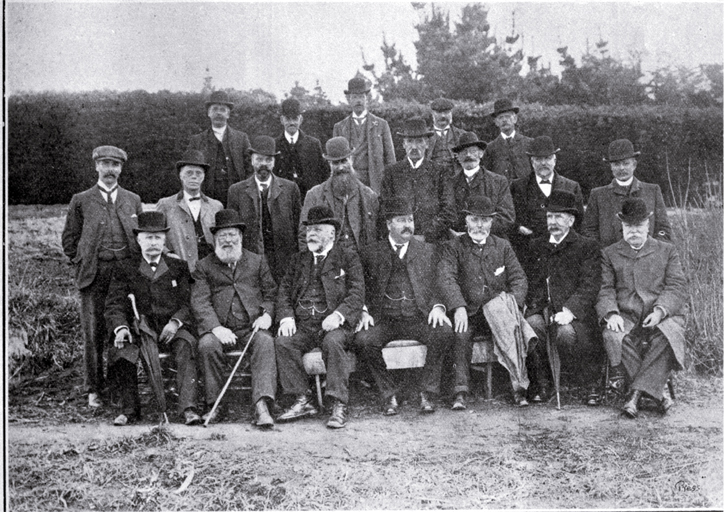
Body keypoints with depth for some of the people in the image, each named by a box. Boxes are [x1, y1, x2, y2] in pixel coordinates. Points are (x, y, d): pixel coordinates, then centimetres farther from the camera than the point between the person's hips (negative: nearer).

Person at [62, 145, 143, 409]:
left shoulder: (133, 201, 14)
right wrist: (83, 264, 3)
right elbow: (69, 239, 12)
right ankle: (94, 389, 8)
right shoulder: (81, 201, 9)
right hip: (94, 276, -1)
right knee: (94, 333, -1)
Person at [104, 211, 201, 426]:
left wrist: (175, 322, -13)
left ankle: (188, 407, -40)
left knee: (184, 347, -33)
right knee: (121, 350, -30)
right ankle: (129, 408, -16)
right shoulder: (125, 269, 16)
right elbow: (114, 305, 7)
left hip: (173, 327, 0)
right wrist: (120, 327, -14)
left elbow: (188, 302, 8)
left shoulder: (179, 267, 17)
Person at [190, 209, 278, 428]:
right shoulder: (204, 267, 13)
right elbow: (199, 302, 0)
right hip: (220, 330, 0)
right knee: (207, 345, -32)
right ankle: (213, 405, -19)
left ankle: (261, 406, -40)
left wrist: (267, 314, -6)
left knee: (265, 342, -32)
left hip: (253, 328, 1)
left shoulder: (258, 262, 19)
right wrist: (216, 328, -17)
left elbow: (271, 293, 16)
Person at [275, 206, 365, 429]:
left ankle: (339, 405, -29)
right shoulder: (298, 260, 22)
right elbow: (284, 291, 15)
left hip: (334, 325, -4)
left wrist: (338, 315, -20)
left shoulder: (348, 258, 9)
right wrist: (286, 317, -5)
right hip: (302, 326, 4)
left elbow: (357, 294, -2)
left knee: (332, 342, -35)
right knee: (283, 342, -25)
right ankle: (302, 401, -17)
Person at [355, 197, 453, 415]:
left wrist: (438, 306, -8)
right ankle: (389, 395, -10)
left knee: (444, 332, -30)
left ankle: (427, 393, -14)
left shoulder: (427, 251, 17)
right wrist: (364, 312, -10)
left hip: (418, 317, 1)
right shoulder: (371, 253, 13)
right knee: (363, 340, -29)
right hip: (383, 318, 0)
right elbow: (362, 289, 9)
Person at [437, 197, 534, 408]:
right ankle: (460, 392, -27)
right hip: (468, 313, -1)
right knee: (461, 334, -32)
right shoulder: (452, 247, 8)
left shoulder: (502, 246, 17)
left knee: (511, 325, -31)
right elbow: (446, 278, -9)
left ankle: (519, 385, -28)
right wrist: (459, 307, -27)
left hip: (498, 311, 1)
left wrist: (512, 304, -13)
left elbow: (519, 279, 9)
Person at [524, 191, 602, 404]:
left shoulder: (587, 246, 9)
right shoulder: (536, 246, 23)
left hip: (572, 312, -3)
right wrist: (530, 304, -4)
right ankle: (539, 384, -14)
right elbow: (525, 280, 17)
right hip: (540, 309, 3)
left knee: (565, 333, -34)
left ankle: (592, 385, -10)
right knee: (531, 326, -31)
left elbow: (590, 286, -2)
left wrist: (569, 310, -18)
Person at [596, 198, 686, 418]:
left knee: (666, 336, -35)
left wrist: (660, 310, -15)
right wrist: (611, 314, -16)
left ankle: (637, 393, -30)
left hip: (663, 316, 0)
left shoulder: (667, 251, 16)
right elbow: (605, 289, 5)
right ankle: (660, 389, -23)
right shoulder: (610, 253, 16)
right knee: (613, 337, -33)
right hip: (626, 316, 0)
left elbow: (677, 286, 4)